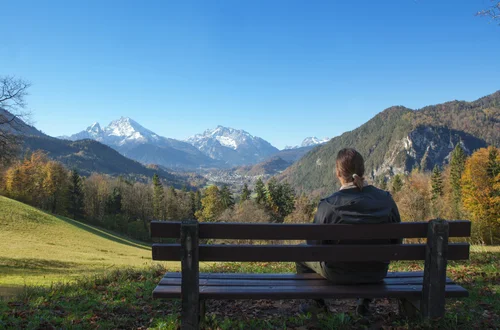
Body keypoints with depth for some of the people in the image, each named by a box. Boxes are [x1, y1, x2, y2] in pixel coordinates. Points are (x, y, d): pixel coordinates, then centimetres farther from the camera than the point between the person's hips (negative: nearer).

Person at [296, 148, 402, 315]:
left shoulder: (328, 206, -26)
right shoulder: (386, 200, -14)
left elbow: (315, 245, -13)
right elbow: (396, 242, -2)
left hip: (338, 274, -3)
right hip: (377, 273, 4)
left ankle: (317, 303, 38)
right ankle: (365, 302, 44)